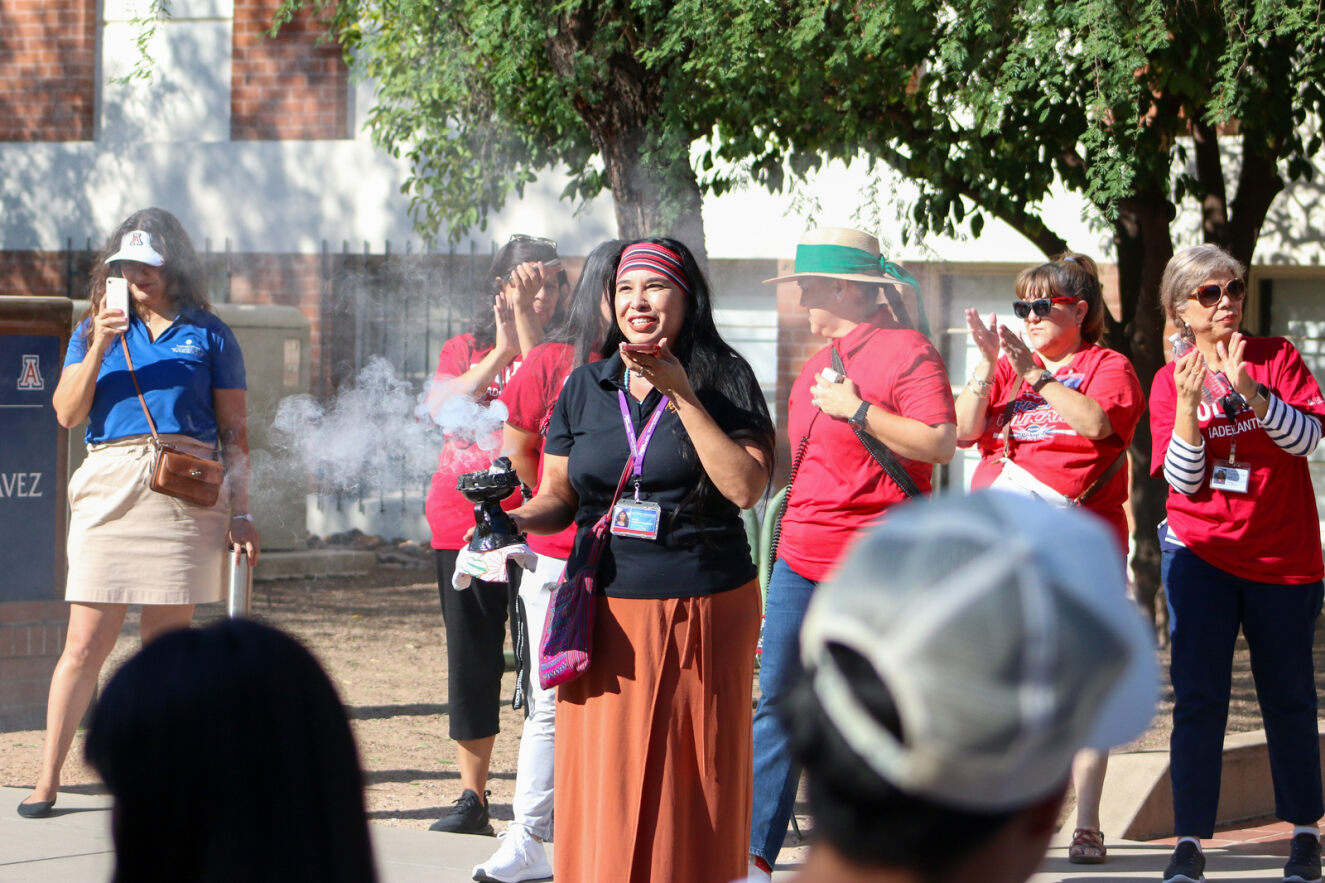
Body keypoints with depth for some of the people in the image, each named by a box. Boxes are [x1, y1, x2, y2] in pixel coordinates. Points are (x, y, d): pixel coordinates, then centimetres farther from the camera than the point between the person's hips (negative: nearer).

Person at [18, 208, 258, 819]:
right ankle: (47, 781, 1)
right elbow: (67, 413, 4)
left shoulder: (208, 335, 11)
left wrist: (240, 513, 5)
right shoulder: (95, 331, 14)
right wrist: (100, 347, -8)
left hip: (187, 491, 0)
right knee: (86, 642, -3)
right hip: (110, 487, 0)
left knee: (166, 638, 0)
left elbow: (234, 431, 11)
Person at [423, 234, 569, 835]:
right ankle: (472, 799, 14)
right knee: (471, 662, 6)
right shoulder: (464, 350, 14)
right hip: (464, 521, 3)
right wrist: (501, 350, -12)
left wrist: (526, 327, -16)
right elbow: (443, 409, -4)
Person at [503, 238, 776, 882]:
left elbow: (746, 487, -13)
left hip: (704, 612, -2)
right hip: (608, 617, 2)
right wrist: (520, 519, -10)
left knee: (695, 789, 1)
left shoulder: (723, 379, 0)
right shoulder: (586, 386, 10)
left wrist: (683, 396, -16)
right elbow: (559, 496, 13)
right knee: (606, 792, 0)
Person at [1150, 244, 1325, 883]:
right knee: (1197, 696, -8)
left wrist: (1250, 391, -25)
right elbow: (1184, 479, -6)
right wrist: (1188, 402, -21)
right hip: (1201, 554, 0)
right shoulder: (1170, 381, 1)